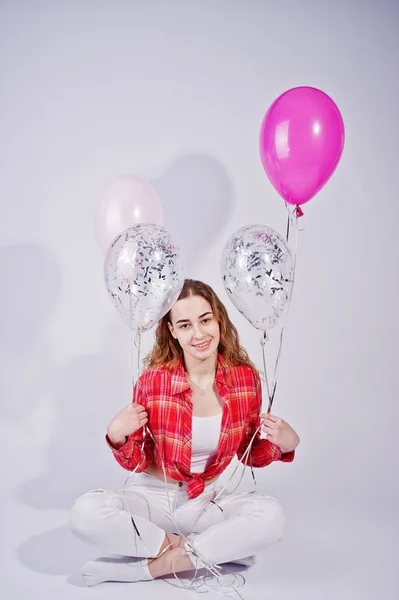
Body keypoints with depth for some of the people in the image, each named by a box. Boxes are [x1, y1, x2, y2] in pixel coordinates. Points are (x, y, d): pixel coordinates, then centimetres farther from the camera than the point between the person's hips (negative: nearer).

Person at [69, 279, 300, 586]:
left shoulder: (246, 378, -9)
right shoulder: (154, 380, -14)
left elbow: (250, 455, 6)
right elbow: (137, 464, -3)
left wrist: (285, 444, -14)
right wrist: (116, 436, -23)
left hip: (207, 500, 1)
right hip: (153, 496, -1)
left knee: (272, 515, -28)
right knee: (86, 513, -29)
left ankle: (151, 566, -18)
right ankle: (222, 548, -17)